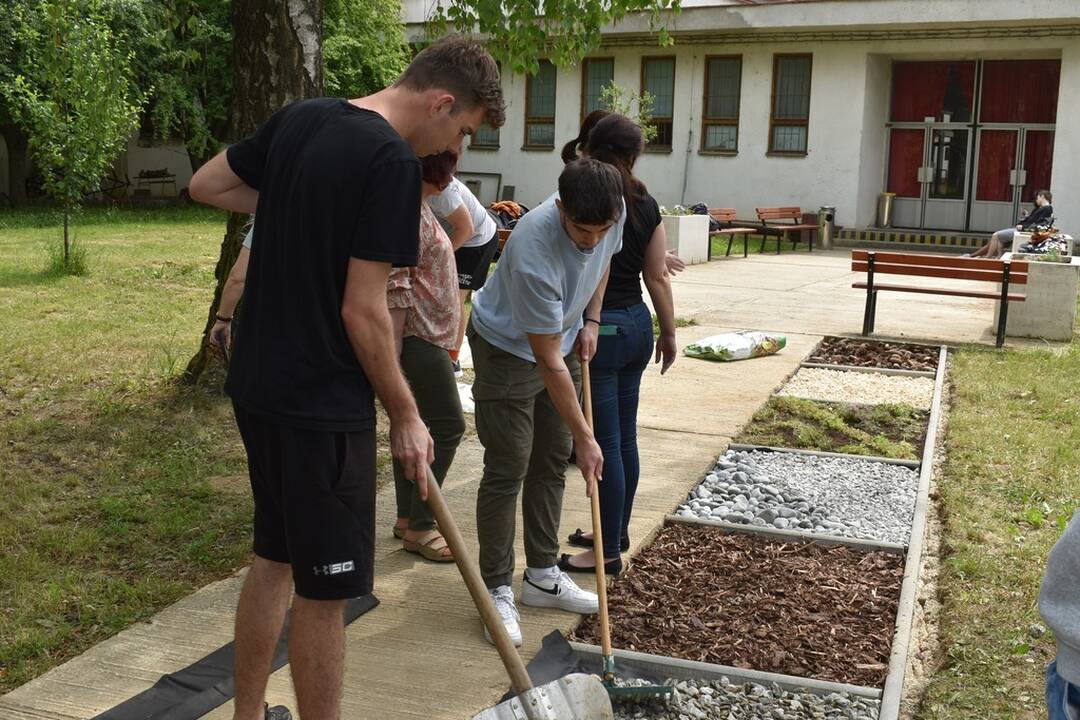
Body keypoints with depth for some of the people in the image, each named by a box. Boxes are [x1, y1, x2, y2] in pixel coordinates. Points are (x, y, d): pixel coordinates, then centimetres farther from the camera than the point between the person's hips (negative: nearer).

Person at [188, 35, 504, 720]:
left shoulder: (299, 118, 6)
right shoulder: (394, 162, -18)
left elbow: (206, 185, 18)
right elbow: (362, 311, -19)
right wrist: (406, 416, -8)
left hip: (259, 385, 9)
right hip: (322, 406, -9)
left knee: (274, 558, 21)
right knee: (324, 588, 3)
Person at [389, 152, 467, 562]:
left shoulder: (419, 207, 13)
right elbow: (396, 287, -22)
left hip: (426, 333, 10)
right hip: (418, 335, -10)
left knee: (414, 425, 14)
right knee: (447, 425, -5)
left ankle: (407, 518, 24)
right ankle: (419, 527, 3)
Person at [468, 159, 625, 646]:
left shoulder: (613, 212, -19)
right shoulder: (534, 254, -39)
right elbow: (547, 360, -33)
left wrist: (590, 321, -1)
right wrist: (585, 438, -29)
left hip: (563, 339, 7)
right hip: (508, 349, -7)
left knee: (552, 464, 11)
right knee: (508, 469, -6)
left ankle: (542, 575, 23)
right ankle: (497, 590, 6)